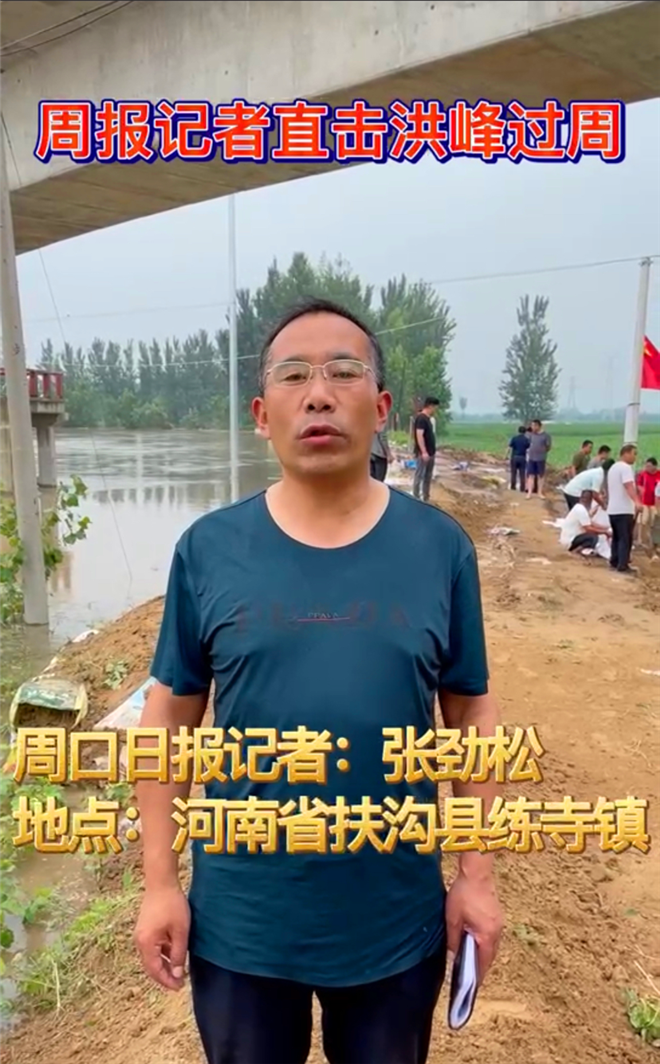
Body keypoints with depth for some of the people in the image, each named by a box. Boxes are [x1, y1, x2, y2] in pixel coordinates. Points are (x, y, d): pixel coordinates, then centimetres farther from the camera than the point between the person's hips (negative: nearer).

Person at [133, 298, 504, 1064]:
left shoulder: (441, 547, -9)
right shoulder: (207, 549, -10)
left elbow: (470, 717, -2)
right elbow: (170, 718, -3)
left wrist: (477, 875, 0)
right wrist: (159, 882, -2)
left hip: (397, 923, 1)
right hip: (239, 922, 0)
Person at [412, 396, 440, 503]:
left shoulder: (427, 418, 15)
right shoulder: (421, 418, -15)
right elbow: (419, 435, -22)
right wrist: (424, 452, -26)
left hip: (430, 453, 10)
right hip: (423, 454, -10)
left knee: (428, 477, 12)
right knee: (419, 476, -5)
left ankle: (426, 500, 19)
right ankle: (416, 499, 0)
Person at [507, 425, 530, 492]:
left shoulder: (514, 438, -3)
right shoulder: (527, 439, -2)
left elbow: (510, 449, -5)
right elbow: (528, 450, -4)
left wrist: (509, 458, 1)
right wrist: (527, 459, 3)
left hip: (514, 457, 0)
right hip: (522, 458, 0)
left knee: (514, 473, 9)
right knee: (522, 474, 4)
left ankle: (513, 487, 11)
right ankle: (522, 488, 5)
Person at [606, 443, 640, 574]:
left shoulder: (613, 467, 18)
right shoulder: (625, 467, -13)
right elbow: (629, 486, -30)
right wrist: (636, 502, -42)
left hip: (612, 509, 9)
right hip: (624, 509, -9)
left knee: (617, 537, 16)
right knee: (625, 538, -7)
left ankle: (615, 561, 18)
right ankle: (623, 565, -10)